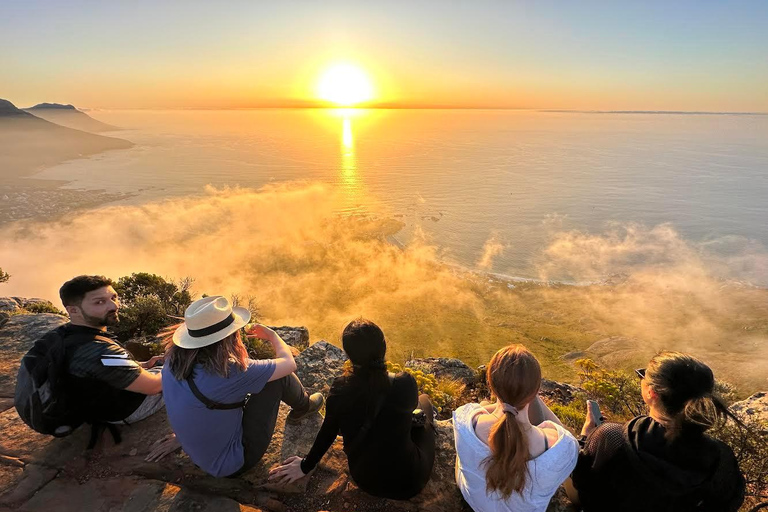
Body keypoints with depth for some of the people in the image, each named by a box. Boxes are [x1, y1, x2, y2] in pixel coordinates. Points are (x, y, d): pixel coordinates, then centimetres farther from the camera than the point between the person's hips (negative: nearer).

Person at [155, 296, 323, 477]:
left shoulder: (173, 361, -14)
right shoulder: (230, 374, -34)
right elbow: (289, 362, -18)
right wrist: (272, 335, -1)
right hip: (232, 465, -7)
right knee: (278, 376, -7)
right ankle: (303, 406, 25)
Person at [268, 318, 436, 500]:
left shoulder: (340, 389, -21)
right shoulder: (406, 384, -25)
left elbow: (327, 432, -5)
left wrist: (306, 465, 15)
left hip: (365, 480, 2)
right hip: (408, 482, -2)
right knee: (423, 400, 21)